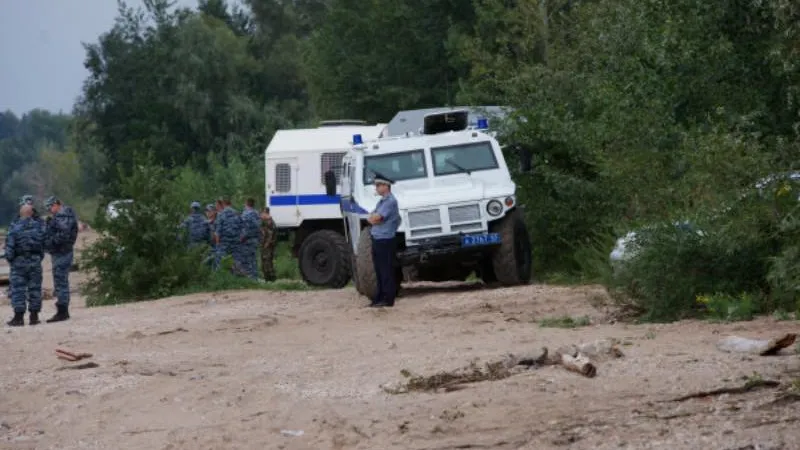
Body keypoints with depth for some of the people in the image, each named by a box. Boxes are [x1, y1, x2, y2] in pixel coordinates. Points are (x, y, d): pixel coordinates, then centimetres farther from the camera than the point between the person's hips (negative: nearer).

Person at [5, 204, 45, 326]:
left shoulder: (15, 227, -10)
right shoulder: (38, 226, 2)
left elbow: (9, 246, -11)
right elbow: (43, 244, 5)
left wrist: (9, 258, 2)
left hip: (19, 261, -3)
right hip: (35, 261, 3)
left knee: (18, 290, -1)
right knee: (34, 289, 8)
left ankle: (19, 317, -4)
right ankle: (34, 317, 9)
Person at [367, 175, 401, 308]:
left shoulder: (390, 201, -13)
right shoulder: (382, 201, 18)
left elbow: (376, 218, -18)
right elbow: (372, 219, 18)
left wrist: (372, 218, 2)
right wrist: (374, 218, -2)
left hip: (386, 240, -9)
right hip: (377, 240, 9)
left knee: (387, 271, -6)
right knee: (379, 271, 12)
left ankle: (388, 299, -4)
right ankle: (379, 298, 17)